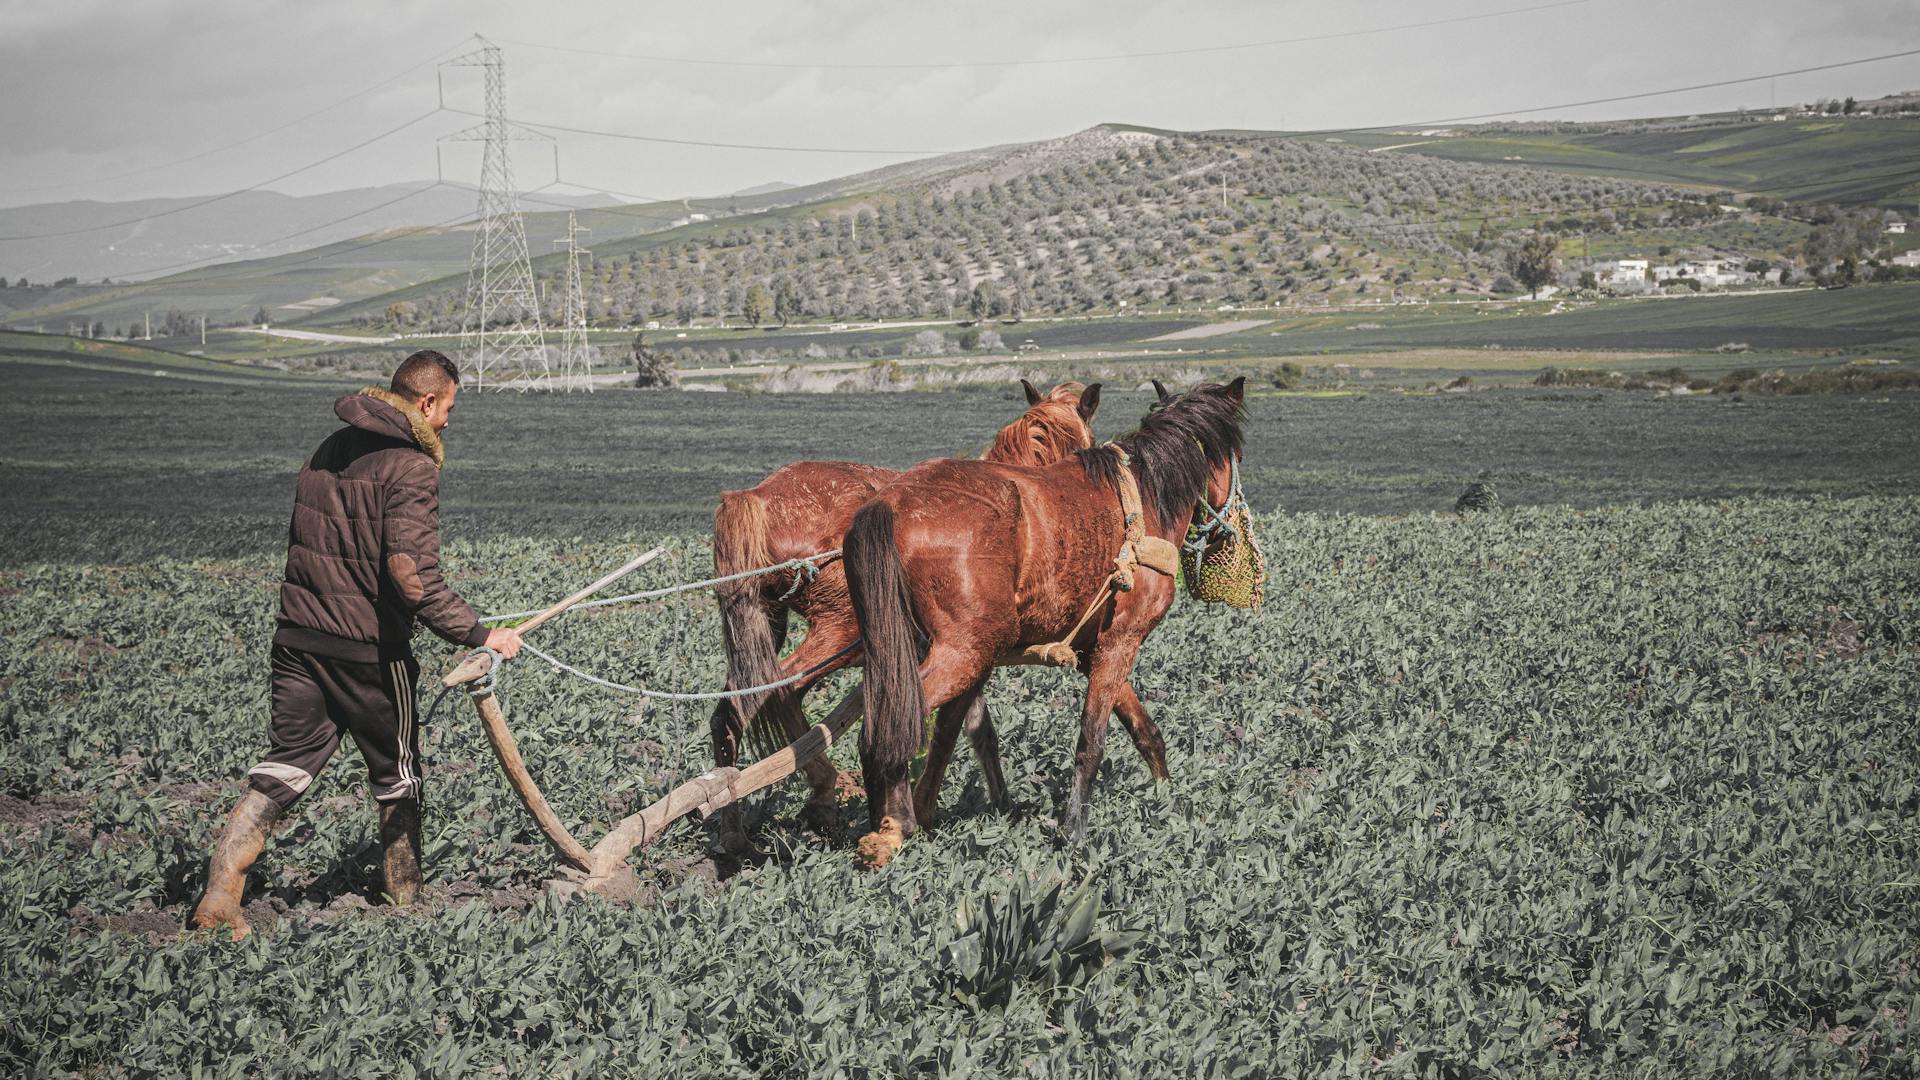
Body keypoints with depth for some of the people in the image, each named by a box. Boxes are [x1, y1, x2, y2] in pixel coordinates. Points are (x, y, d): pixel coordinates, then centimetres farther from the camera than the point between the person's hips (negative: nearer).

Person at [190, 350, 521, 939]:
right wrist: (478, 635, -19)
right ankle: (404, 899, 28)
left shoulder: (331, 448, 11)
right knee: (396, 772, 14)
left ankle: (219, 895, -8)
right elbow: (413, 573, -23)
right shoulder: (411, 465, -14)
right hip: (370, 648, -6)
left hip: (298, 638, 6)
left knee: (286, 762, 5)